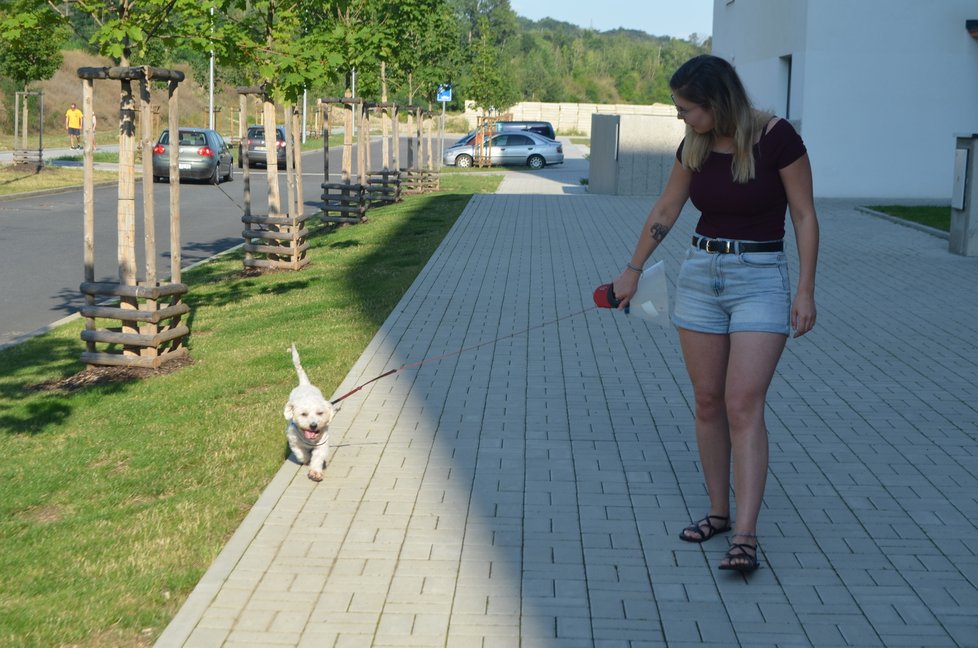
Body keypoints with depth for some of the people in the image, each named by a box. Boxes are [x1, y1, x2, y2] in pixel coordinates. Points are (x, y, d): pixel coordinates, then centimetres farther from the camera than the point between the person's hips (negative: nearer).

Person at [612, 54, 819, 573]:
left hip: (760, 279, -5)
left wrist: (806, 290, -12)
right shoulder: (694, 147, 2)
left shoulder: (776, 138, -13)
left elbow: (804, 216, -8)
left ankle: (744, 536, -13)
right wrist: (633, 269, 24)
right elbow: (665, 212, 16)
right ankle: (718, 511, 20)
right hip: (700, 273, 5)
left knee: (744, 406, -12)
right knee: (708, 403, 7)